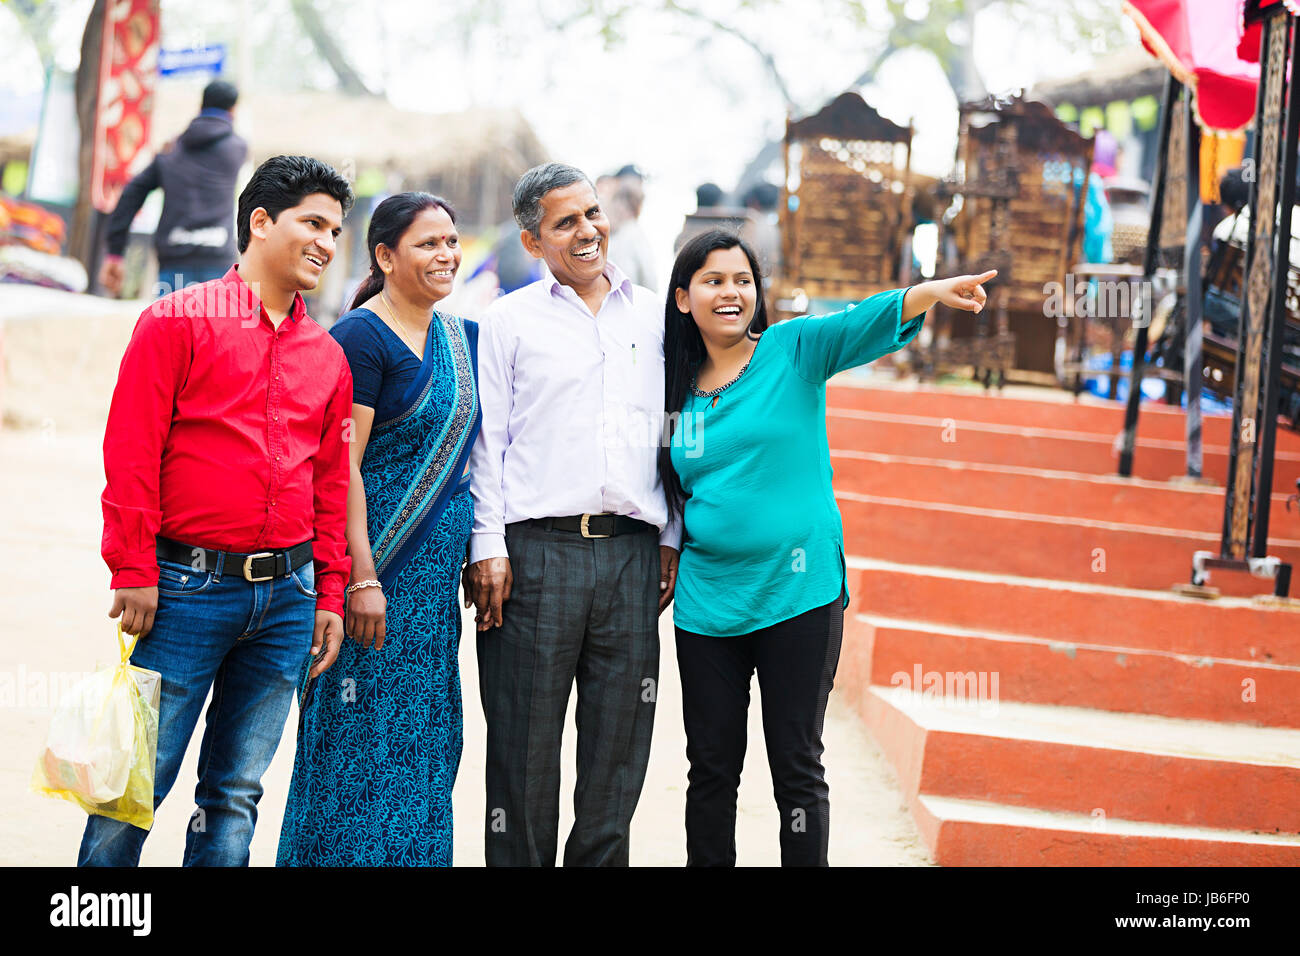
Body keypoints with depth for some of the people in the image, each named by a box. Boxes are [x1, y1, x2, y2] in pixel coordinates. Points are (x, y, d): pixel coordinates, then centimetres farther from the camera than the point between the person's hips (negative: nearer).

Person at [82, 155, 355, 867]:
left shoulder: (327, 357, 14)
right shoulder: (179, 322, -2)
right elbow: (130, 452, -6)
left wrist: (329, 593, 12)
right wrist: (134, 571, -11)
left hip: (286, 595, 5)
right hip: (188, 586, -5)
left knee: (237, 794, 9)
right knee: (139, 780, -3)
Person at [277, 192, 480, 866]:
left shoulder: (464, 339, 12)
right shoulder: (361, 338, -11)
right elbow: (340, 466, -15)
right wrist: (362, 578, -19)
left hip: (437, 572, 8)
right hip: (379, 562, -8)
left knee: (424, 739, 11)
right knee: (365, 737, -3)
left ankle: (410, 853, 18)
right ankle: (350, 853, 5)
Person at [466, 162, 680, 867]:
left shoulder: (651, 316, 15)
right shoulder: (509, 320, 7)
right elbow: (487, 439, 3)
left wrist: (671, 538, 12)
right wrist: (488, 545, -5)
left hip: (631, 551, 3)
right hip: (536, 549, -3)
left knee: (619, 734, 4)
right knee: (526, 737, 0)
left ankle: (600, 858, 13)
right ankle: (519, 859, 8)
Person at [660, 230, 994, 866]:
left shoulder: (794, 350, -2)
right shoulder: (674, 388, 7)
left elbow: (869, 323, -21)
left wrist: (932, 292, -38)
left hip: (798, 593, -3)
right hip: (707, 600, 3)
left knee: (797, 767, 3)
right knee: (711, 767, 10)